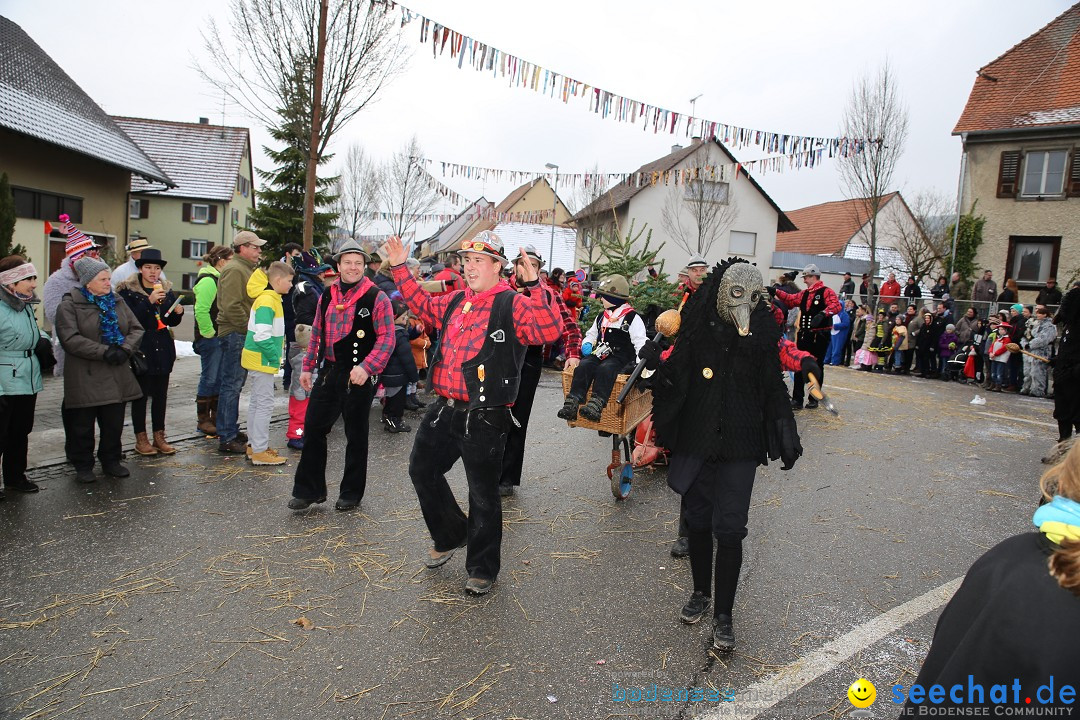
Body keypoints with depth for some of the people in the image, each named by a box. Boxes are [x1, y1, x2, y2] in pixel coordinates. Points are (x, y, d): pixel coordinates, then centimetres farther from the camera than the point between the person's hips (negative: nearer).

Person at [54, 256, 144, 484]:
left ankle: (111, 461, 26)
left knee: (114, 422, 11)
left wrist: (125, 349, -10)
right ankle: (83, 466, 21)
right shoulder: (70, 305, -5)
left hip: (117, 376, 5)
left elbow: (136, 329, 8)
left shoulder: (117, 302, 12)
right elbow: (70, 339, -16)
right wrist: (104, 352, -21)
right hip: (85, 377, -4)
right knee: (83, 424, 6)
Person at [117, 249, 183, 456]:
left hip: (163, 349, 5)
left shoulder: (166, 289, 12)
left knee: (161, 394, 9)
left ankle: (159, 436, 18)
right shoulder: (128, 290, -4)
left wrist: (178, 312, -5)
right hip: (141, 349, -5)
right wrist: (149, 301, -23)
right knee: (141, 394, 1)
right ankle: (141, 439, 11)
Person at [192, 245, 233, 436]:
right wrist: (209, 333, -18)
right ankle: (203, 420, 8)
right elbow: (201, 310, -23)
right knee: (209, 378, -2)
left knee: (219, 378, 14)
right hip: (210, 339, -9)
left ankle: (216, 416, 23)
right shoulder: (208, 281, -15)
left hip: (221, 338, 9)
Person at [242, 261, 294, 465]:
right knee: (265, 404, -5)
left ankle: (256, 445, 25)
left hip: (258, 359, 10)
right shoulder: (267, 301, -18)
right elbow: (262, 336, -25)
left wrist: (276, 357, 13)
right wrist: (275, 358, -15)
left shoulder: (272, 298, 13)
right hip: (261, 360, -10)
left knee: (256, 402, 15)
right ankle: (259, 451, 1)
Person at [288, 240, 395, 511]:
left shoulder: (376, 298, -9)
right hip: (329, 372, 5)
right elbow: (317, 333, 16)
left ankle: (351, 493, 22)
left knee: (356, 435, 7)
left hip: (360, 377, -5)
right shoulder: (327, 295, 9)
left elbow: (386, 339, -14)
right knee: (313, 428, 7)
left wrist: (366, 367, -24)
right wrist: (307, 367, 14)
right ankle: (308, 489, 21)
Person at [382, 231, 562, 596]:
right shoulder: (455, 302, 11)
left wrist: (534, 287, -35)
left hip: (484, 418, -7)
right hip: (444, 409, 8)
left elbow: (549, 330, -27)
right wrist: (400, 268, 24)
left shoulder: (512, 305, -12)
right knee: (422, 469, 20)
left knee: (483, 492, 4)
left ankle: (482, 569, 25)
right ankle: (451, 535, 42)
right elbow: (422, 304, 29)